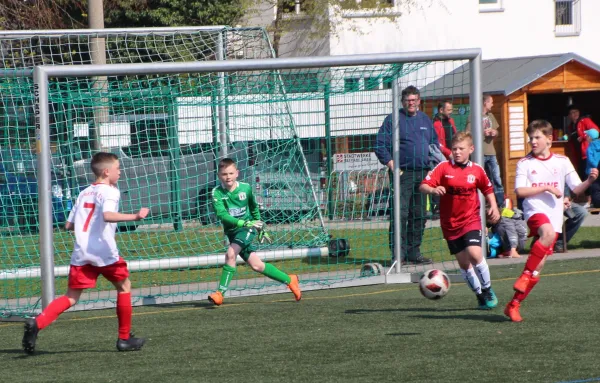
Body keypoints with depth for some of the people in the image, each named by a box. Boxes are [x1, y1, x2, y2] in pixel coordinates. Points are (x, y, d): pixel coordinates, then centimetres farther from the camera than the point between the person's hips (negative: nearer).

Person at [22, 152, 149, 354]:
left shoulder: (85, 193, 18)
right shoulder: (110, 191, -4)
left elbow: (69, 225, 18)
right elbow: (107, 215, -25)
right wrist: (134, 216, -28)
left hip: (81, 254, 5)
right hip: (104, 252, -5)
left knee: (71, 297, 2)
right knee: (124, 286, 17)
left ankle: (37, 323, -23)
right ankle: (125, 338, 21)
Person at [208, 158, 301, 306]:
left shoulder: (246, 188, -3)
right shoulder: (217, 192, -9)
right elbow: (221, 214, -22)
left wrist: (261, 229, 23)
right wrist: (244, 223, -33)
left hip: (248, 228, -2)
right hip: (232, 231, 2)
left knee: (230, 253, -27)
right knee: (256, 265, 0)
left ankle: (220, 292, -23)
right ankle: (289, 280, 18)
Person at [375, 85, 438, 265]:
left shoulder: (425, 120, 17)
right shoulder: (393, 120, -1)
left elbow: (435, 142, 25)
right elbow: (380, 145, -5)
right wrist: (390, 162, -16)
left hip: (422, 174, 6)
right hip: (402, 173, -6)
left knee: (419, 215, 9)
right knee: (400, 214, -11)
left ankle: (413, 251, 16)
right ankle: (398, 253, -10)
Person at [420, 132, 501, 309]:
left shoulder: (477, 170, 0)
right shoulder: (443, 168, -5)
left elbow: (488, 189, 18)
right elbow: (423, 186, -12)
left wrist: (493, 207, 4)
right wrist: (433, 190, -32)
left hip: (471, 220, -1)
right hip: (450, 223, 1)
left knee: (475, 254, -21)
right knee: (464, 263, 5)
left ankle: (487, 290, -1)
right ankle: (479, 294, 24)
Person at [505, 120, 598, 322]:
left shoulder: (562, 162, 9)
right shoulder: (525, 163, 3)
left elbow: (576, 188, 8)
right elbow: (520, 191, -6)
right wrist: (546, 187, -13)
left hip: (555, 216, 3)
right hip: (535, 210, -3)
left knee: (537, 267, 0)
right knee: (548, 232, -38)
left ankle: (514, 304, 6)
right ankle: (525, 274, -25)